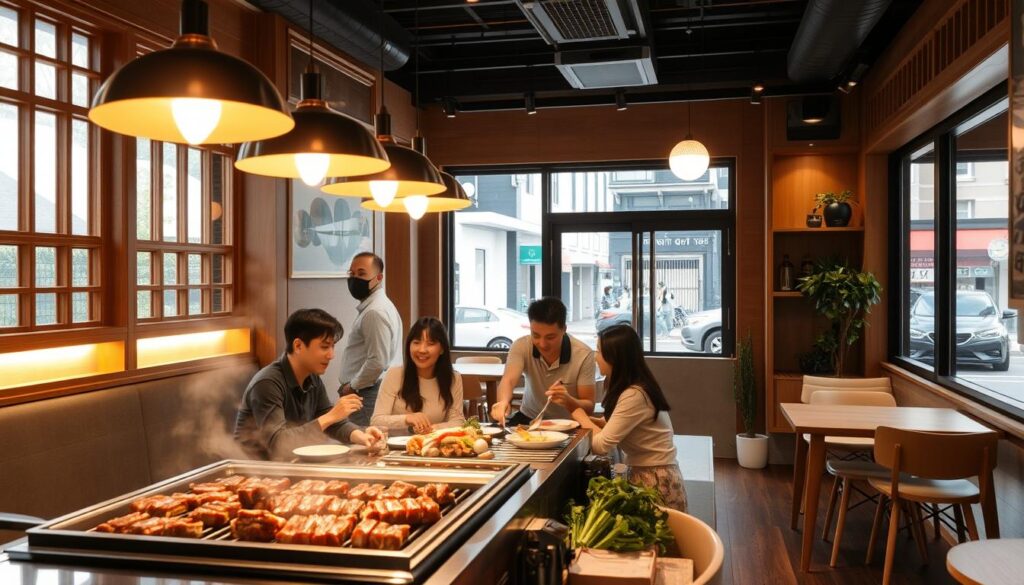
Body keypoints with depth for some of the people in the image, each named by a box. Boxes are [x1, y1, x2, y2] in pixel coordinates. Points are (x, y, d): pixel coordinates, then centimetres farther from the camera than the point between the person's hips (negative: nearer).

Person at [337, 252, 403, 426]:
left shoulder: (375, 312, -17)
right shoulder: (371, 306, 17)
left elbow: (377, 362, -23)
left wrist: (351, 387, -10)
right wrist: (352, 384, 17)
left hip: (367, 395, -10)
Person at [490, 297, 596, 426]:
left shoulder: (584, 355, -19)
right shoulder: (521, 346, -14)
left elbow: (589, 407, -16)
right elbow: (508, 380, -29)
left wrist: (568, 401, -39)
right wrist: (503, 401, -53)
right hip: (529, 419, 1)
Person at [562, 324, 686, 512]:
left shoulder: (634, 395, -24)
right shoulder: (630, 387, 6)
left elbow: (601, 445, -23)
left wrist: (580, 416, -6)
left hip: (656, 483, -8)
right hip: (644, 475, 8)